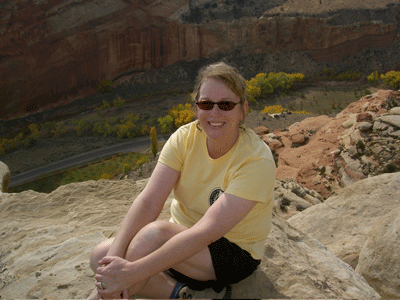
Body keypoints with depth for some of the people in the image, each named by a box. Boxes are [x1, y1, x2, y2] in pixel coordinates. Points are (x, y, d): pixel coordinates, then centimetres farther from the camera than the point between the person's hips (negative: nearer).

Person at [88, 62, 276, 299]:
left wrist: (133, 272, -35)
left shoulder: (257, 161, -25)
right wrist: (115, 255, -34)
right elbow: (148, 201, -19)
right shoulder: (185, 138, -10)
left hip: (234, 253, -5)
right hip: (184, 236, 6)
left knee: (153, 233, -33)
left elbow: (207, 231, -32)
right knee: (101, 256, -14)